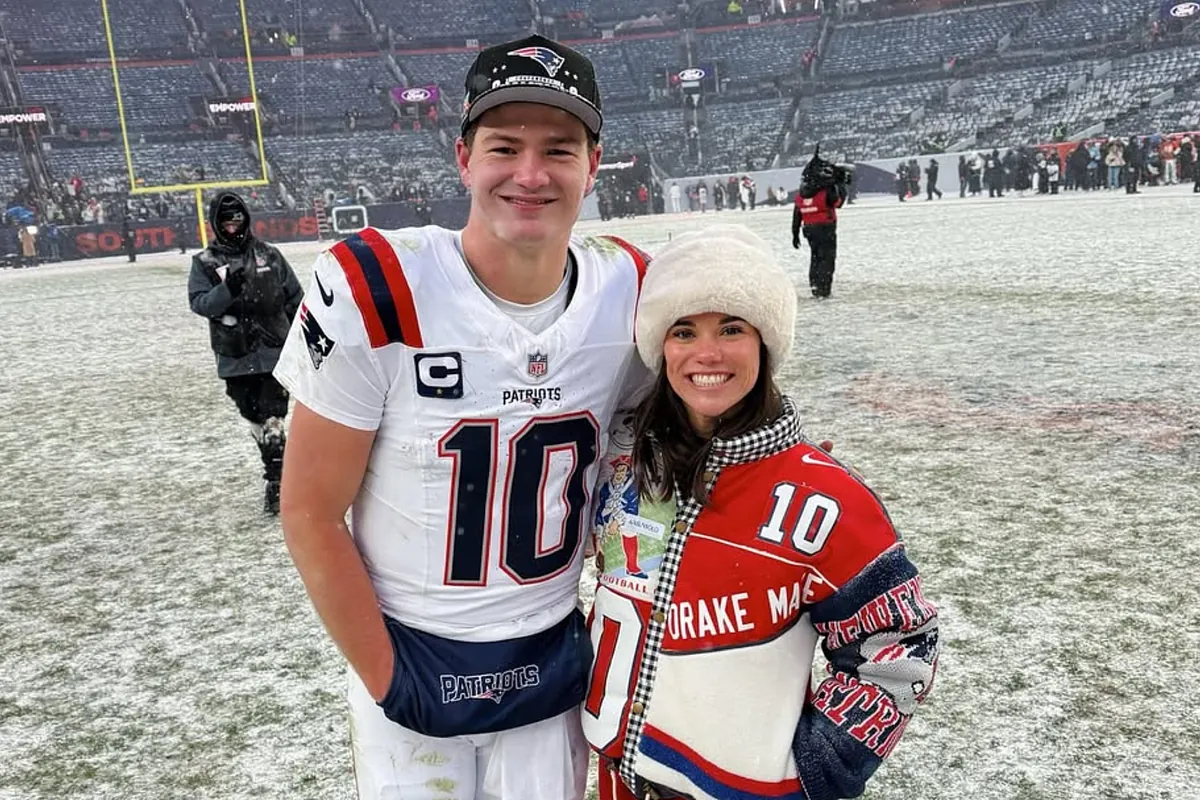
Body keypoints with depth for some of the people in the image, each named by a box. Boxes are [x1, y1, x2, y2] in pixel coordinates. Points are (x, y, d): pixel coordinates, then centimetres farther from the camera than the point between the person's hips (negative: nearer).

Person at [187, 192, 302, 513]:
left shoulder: (269, 255, 3)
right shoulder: (205, 263, 1)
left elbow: (295, 299, 6)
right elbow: (199, 303, -11)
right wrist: (228, 289, -28)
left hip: (274, 352, -1)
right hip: (235, 357, 2)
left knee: (272, 419, -5)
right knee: (254, 419, 13)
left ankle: (276, 482, 2)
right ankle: (280, 468, 31)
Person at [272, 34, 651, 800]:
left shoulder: (630, 295, -8)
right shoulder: (372, 293, -20)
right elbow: (312, 516, -13)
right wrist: (384, 678, -9)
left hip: (555, 661, 3)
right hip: (411, 661, -3)